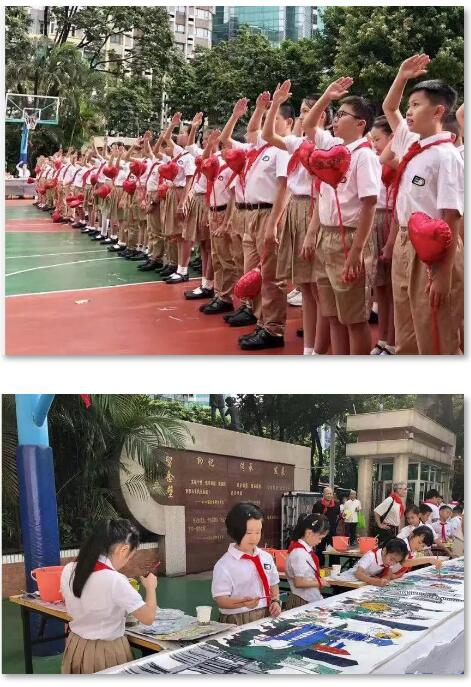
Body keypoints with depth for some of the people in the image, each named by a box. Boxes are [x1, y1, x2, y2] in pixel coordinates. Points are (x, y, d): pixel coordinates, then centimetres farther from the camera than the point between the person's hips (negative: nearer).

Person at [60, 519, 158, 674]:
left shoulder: (68, 570, -7)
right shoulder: (115, 580, -27)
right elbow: (148, 618, -19)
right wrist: (151, 587, -2)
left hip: (76, 648, 6)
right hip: (107, 652, -6)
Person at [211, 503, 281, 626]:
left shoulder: (266, 557, 10)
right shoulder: (225, 565, -8)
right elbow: (221, 599, -10)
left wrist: (275, 601, 3)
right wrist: (243, 603, -25)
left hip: (266, 618, 4)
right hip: (238, 622, -4)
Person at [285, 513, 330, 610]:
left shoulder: (307, 549, 5)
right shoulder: (299, 552, -21)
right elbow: (299, 582, -22)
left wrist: (318, 580, 0)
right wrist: (319, 583, -11)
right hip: (302, 602, -9)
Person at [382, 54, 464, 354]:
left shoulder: (446, 156, -15)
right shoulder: (411, 144, 7)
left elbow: (451, 218, -18)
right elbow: (389, 108, 25)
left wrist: (444, 275, -21)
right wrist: (402, 77, 8)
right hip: (405, 244, 8)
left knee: (435, 341, 2)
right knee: (406, 338, 16)